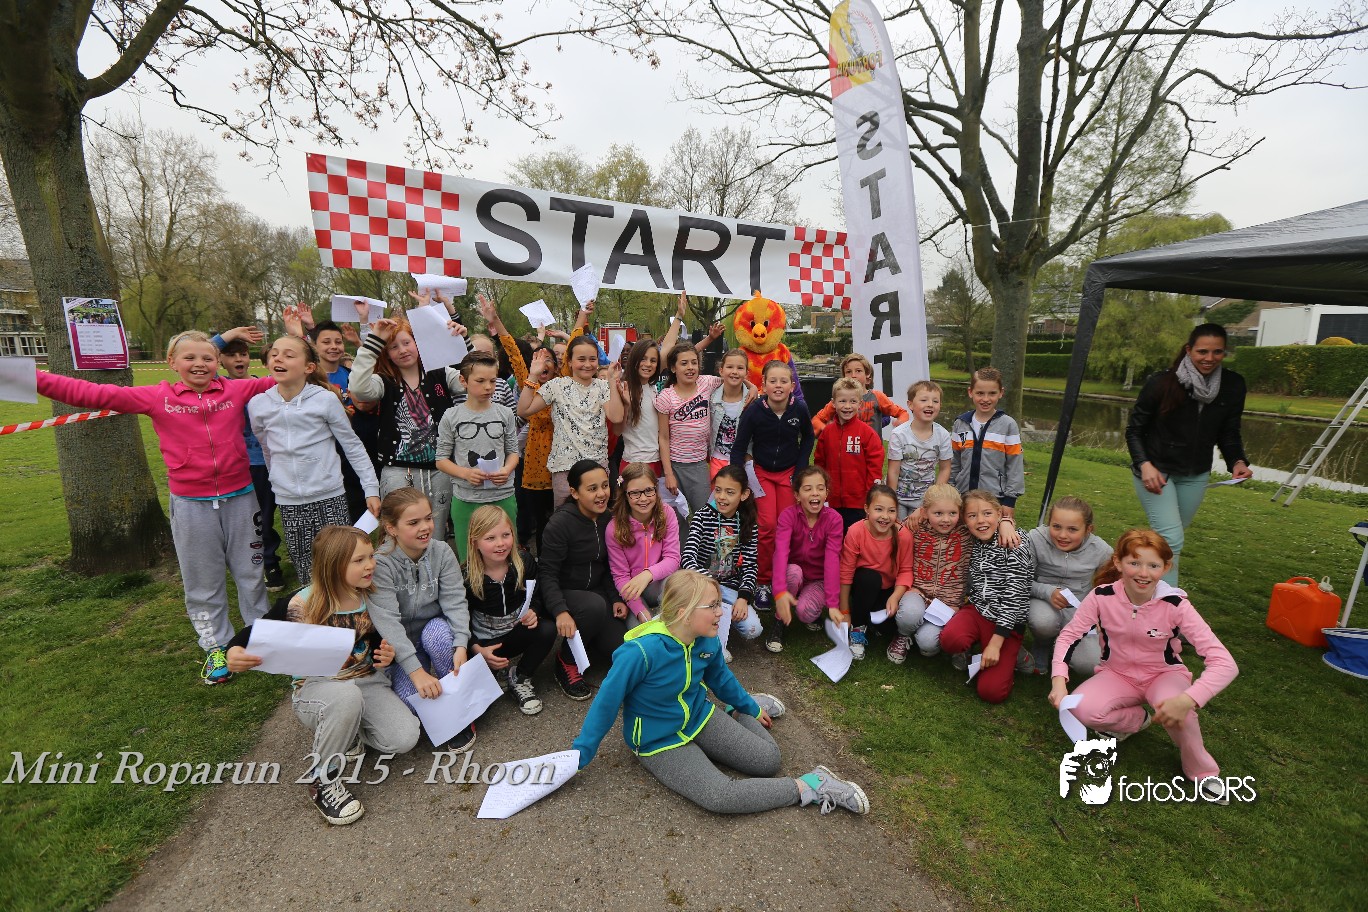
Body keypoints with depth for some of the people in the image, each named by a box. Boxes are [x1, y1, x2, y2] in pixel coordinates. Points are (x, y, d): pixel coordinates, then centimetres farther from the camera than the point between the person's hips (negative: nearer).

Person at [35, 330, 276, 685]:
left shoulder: (237, 390, 1)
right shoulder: (157, 398, 1)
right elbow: (94, 394, 1)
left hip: (239, 498, 0)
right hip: (191, 505, 0)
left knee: (250, 573, 13)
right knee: (202, 582, 12)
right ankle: (217, 647, 29)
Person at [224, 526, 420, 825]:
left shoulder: (371, 597, -5)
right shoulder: (302, 605, -16)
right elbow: (256, 632, -3)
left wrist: (387, 654, -12)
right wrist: (235, 652, -26)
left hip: (367, 682, 4)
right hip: (316, 688, -3)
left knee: (404, 739, -20)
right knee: (346, 697, -41)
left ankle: (345, 729, 13)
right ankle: (322, 779, -13)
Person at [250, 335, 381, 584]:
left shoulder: (326, 399, -7)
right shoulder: (259, 405, 2)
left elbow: (353, 447, -2)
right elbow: (266, 449, 18)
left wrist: (371, 489, -4)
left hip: (330, 498, -3)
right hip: (288, 503, 3)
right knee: (307, 577, 7)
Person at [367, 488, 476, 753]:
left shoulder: (441, 552, -12)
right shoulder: (381, 563, -20)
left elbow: (455, 601, -17)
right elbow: (387, 621, -27)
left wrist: (461, 645, -34)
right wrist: (417, 671, -34)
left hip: (436, 632, 2)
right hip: (402, 645, -2)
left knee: (438, 631, -33)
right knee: (412, 700, -27)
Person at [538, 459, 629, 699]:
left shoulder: (608, 518, 1)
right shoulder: (561, 523, -20)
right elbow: (547, 573, -21)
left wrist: (617, 598, -1)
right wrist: (560, 611, -34)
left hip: (596, 590, 6)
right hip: (563, 593, -6)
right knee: (595, 606, -37)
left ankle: (584, 635, 22)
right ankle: (566, 662, -11)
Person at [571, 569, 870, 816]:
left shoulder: (708, 642, -12)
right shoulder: (640, 652, -34)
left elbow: (720, 677, 10)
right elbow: (606, 703, -22)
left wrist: (749, 706, 23)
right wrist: (580, 755, -13)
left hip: (699, 716, 5)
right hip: (658, 741, -5)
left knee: (768, 760, -2)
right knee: (718, 795, -26)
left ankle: (742, 713, 27)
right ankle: (807, 787, -12)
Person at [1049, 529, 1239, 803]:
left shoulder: (1175, 604, -23)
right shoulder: (1102, 596, -20)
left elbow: (1225, 663, -25)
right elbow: (1069, 635, -10)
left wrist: (1188, 699, -42)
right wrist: (1059, 679, -27)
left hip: (1165, 674, -1)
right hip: (1117, 673, 1)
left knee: (1176, 712, -36)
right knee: (1081, 709, -28)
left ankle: (1201, 771, -3)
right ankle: (1139, 719, 6)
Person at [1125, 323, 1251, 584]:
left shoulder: (1233, 386, -4)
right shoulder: (1162, 383, -17)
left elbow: (1229, 434, 6)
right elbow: (1134, 430, -10)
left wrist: (1237, 461, -13)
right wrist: (1145, 465, -23)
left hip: (1195, 475, 5)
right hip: (1155, 470, -5)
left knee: (1172, 537, 16)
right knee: (1171, 540, -13)